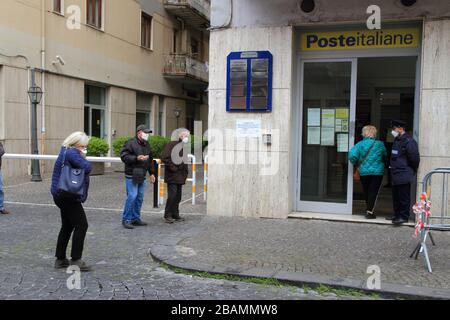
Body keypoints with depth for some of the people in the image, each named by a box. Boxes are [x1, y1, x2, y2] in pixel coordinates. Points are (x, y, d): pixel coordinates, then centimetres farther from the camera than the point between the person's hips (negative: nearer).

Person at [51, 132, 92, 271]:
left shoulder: (65, 152, 16)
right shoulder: (71, 153, -16)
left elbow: (84, 169, 17)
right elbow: (87, 168, -26)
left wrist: (82, 156, 0)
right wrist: (83, 157, -8)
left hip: (63, 195, 11)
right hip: (68, 196, -11)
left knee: (67, 226, 18)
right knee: (81, 225, -7)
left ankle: (60, 259, 25)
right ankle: (76, 260, -5)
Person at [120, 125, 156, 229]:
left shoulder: (147, 145, 16)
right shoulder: (131, 143, -9)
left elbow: (150, 160, 24)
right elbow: (123, 156, -14)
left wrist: (151, 173, 21)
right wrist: (136, 158, -23)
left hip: (142, 176, 8)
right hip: (132, 175, -8)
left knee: (140, 198, 10)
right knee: (132, 196, -11)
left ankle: (135, 218, 20)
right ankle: (126, 220, -1)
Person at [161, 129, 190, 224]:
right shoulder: (172, 144, -8)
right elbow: (164, 158, -16)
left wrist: (185, 173, 15)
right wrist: (172, 167, -15)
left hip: (180, 177, 8)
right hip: (172, 176, -8)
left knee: (178, 196, 10)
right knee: (172, 195, -10)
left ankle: (175, 215, 19)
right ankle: (167, 216, 0)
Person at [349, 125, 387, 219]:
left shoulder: (360, 144, -6)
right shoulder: (380, 144, -6)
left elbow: (352, 155, -16)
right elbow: (385, 155, 5)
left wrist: (356, 164, 1)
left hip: (364, 172, 1)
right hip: (377, 172, -1)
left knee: (366, 192, 14)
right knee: (373, 192, 2)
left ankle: (368, 209, 24)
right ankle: (370, 211, -5)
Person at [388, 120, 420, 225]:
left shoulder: (408, 141, -15)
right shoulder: (397, 140, 15)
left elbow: (415, 157, -14)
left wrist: (413, 170, -4)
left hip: (404, 174, -10)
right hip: (396, 174, 10)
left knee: (404, 197, -4)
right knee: (396, 196, 15)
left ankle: (404, 217, 2)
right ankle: (397, 214, 25)